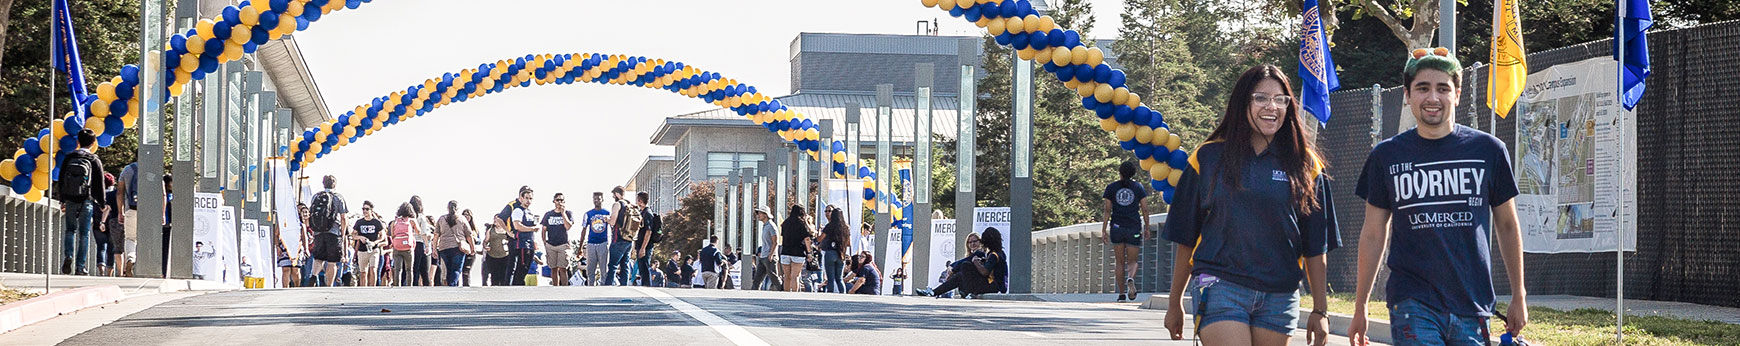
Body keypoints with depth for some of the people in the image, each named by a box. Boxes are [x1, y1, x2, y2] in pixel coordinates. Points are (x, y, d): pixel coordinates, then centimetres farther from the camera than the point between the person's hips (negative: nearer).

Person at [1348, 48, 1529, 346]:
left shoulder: (1489, 150, 5)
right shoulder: (1387, 156, 5)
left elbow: (1507, 227, 14)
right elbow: (1373, 234, 11)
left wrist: (1518, 297, 13)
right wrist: (1360, 307, 11)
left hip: (1473, 308, 1)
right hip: (1412, 306, -1)